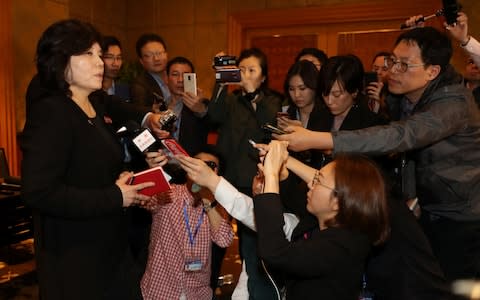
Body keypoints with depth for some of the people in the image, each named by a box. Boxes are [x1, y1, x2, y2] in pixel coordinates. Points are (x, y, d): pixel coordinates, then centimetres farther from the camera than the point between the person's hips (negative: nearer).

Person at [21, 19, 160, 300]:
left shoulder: (96, 106, 9)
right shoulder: (50, 112, -18)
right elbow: (39, 192, -26)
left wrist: (123, 181, 0)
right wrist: (115, 198, -20)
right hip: (74, 260, -8)